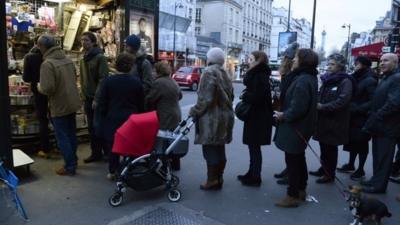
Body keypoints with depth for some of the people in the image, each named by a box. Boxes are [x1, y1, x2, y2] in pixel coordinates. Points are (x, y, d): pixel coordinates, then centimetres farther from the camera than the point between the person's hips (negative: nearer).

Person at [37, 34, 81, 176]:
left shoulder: (47, 64, -20)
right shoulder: (67, 60, 3)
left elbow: (47, 88, -26)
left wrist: (39, 87, -5)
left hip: (60, 107, -7)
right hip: (72, 103, 7)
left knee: (62, 137, 4)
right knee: (71, 134, 19)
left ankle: (70, 167, 12)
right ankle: (73, 160, 33)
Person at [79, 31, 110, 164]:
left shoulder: (100, 58, -12)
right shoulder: (83, 59, 12)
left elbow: (103, 79, -18)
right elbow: (83, 80, 17)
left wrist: (97, 98, -21)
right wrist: (84, 96, 13)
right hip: (88, 98, 7)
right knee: (92, 127, 11)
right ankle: (96, 153, 22)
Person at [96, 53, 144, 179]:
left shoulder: (108, 81, -7)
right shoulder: (136, 82, -2)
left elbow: (102, 103, -3)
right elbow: (141, 104, 6)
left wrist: (101, 119, 8)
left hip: (113, 119, -1)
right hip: (131, 119, 1)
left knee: (113, 145, 11)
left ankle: (112, 171, 19)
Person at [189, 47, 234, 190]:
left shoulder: (209, 72, -11)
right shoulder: (224, 74, 14)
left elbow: (206, 98, -18)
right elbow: (230, 97, 18)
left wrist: (194, 111, -8)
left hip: (211, 117, -8)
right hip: (225, 116, 8)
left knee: (210, 149, -1)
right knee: (219, 149, 13)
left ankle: (212, 180, 5)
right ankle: (218, 178, 22)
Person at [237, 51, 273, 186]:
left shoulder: (260, 76, -17)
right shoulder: (256, 74, 15)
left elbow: (258, 96, -26)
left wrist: (244, 96, -11)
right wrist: (246, 95, -1)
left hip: (259, 117, -10)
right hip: (255, 116, 10)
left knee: (255, 147, -1)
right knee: (253, 146, 16)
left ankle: (255, 178, 10)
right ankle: (252, 173, 28)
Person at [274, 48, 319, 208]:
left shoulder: (302, 80, -23)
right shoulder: (308, 77, 10)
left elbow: (297, 108, -30)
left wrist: (284, 116, -14)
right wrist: (285, 113, 11)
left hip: (295, 127, -11)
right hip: (301, 125, 11)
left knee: (292, 160, 0)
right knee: (298, 158, 20)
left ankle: (293, 196, 11)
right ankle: (301, 190, 33)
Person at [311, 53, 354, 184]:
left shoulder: (345, 81, -10)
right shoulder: (327, 80, 13)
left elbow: (342, 101, -23)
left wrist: (322, 107, -22)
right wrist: (317, 104, -2)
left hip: (335, 121, -7)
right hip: (323, 119, 7)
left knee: (331, 149, 4)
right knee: (324, 147, 15)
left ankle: (330, 175, 16)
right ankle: (324, 169, 30)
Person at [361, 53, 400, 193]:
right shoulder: (385, 78, 17)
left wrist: (376, 118, -19)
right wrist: (373, 118, 7)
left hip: (387, 127, -9)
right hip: (380, 125, 9)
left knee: (383, 157, 0)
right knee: (378, 156, 16)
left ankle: (379, 185, 9)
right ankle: (376, 180, 27)